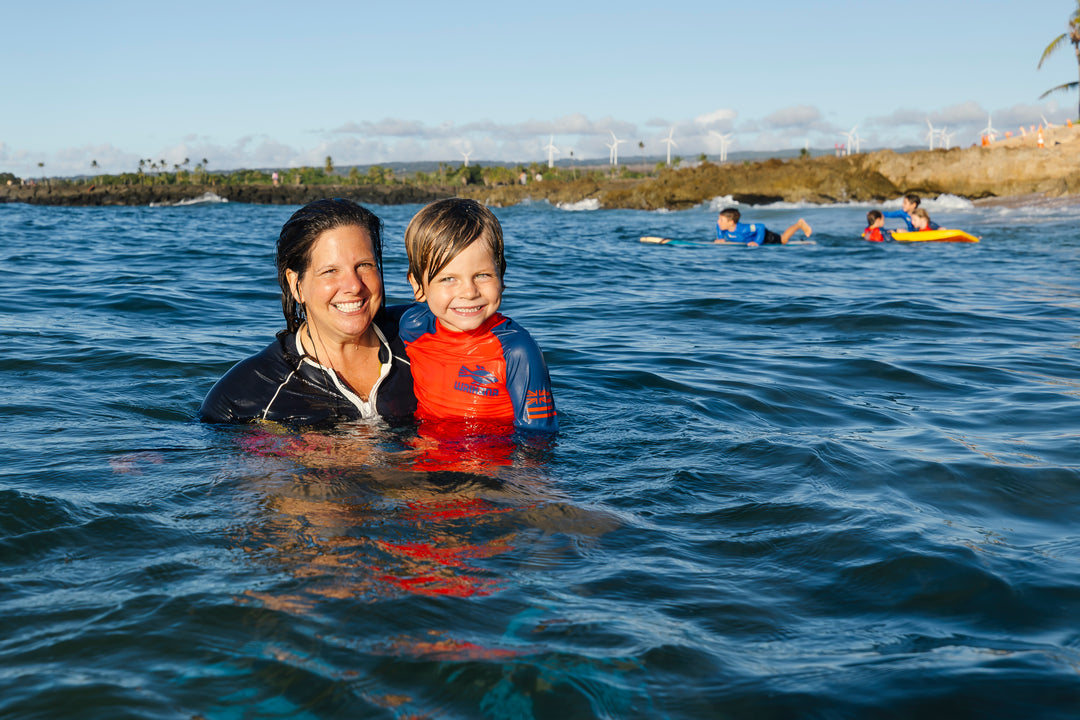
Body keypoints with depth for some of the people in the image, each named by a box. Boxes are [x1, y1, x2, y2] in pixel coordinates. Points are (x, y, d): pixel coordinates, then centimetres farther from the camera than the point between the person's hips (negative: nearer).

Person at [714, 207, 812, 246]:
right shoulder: (720, 226, -27)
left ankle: (799, 224, 38)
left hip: (763, 236, -7)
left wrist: (757, 242, -44)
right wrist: (720, 238, -14)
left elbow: (761, 226, -42)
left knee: (783, 240, 17)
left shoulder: (742, 229, -45)